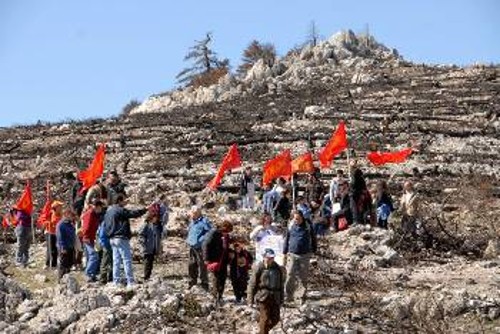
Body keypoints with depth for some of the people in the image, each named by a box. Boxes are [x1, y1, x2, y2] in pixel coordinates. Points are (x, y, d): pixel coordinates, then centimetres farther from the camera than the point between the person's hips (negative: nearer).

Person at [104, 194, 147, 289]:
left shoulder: (108, 211, 15)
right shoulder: (120, 210, -13)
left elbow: (105, 225, 19)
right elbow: (133, 213, -19)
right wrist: (145, 209, -13)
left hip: (112, 239, 9)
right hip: (121, 238, -9)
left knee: (116, 261, 11)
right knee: (127, 260, -6)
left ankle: (116, 281, 11)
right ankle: (130, 282, -8)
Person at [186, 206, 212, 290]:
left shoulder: (204, 221, -13)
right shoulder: (192, 222, 13)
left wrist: (201, 240, -20)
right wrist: (188, 240, 14)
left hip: (200, 248, -8)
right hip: (192, 247, 8)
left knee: (202, 266, -4)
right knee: (192, 266, 16)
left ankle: (204, 284, 4)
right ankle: (192, 282, 30)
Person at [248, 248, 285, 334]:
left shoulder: (278, 269, 7)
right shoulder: (259, 268, -6)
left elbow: (281, 285, 14)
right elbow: (252, 284, -3)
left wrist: (282, 299, 15)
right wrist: (251, 298, -4)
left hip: (275, 297, 4)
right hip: (263, 296, -4)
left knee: (275, 319, 6)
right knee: (265, 318, -6)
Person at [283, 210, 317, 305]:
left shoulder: (308, 227, 1)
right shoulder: (291, 227, 3)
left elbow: (313, 239, 11)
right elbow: (286, 240, 11)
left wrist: (313, 251, 10)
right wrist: (285, 252, 10)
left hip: (304, 255, 0)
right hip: (292, 254, 0)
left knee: (303, 276, 6)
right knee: (290, 275, -5)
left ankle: (303, 296, 18)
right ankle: (288, 296, -2)